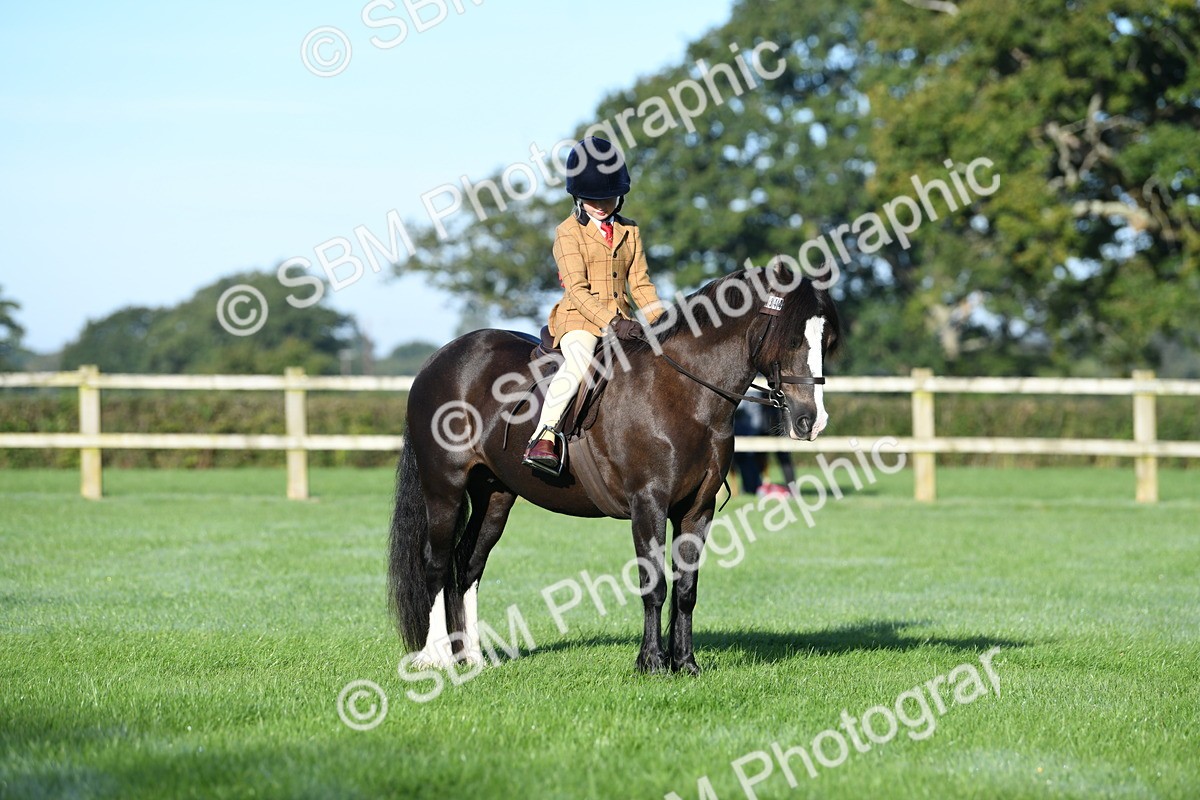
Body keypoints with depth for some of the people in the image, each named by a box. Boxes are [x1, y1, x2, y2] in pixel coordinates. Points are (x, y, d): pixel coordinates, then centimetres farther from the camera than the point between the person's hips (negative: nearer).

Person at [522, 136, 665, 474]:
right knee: (579, 362, -35)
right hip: (579, 319, -6)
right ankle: (542, 439, -36)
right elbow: (577, 289, -12)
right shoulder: (569, 232, -1)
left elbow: (640, 285, 16)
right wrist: (611, 321, -26)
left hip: (621, 322, 6)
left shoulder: (629, 232, 17)